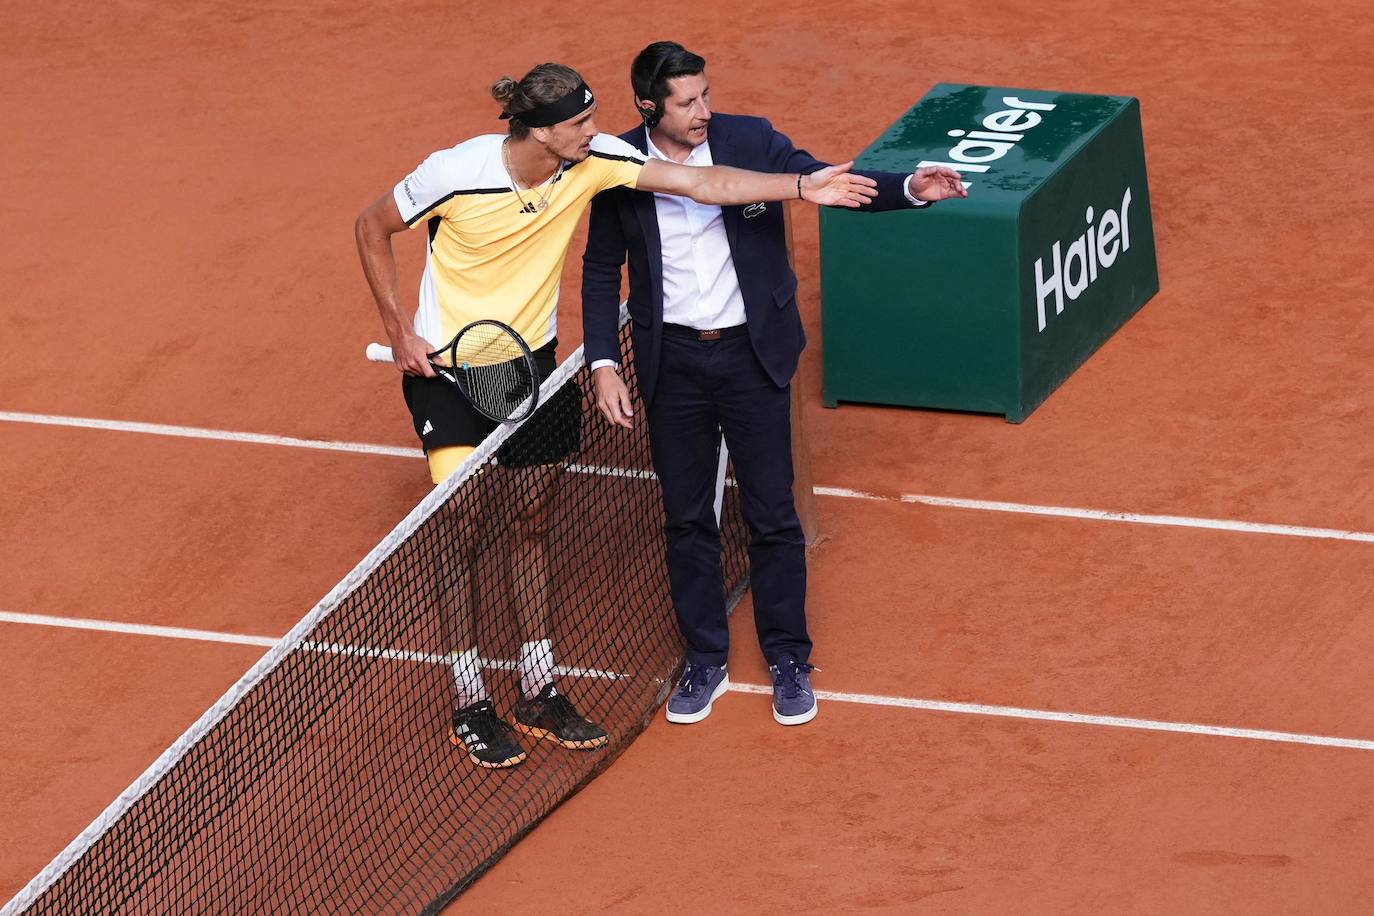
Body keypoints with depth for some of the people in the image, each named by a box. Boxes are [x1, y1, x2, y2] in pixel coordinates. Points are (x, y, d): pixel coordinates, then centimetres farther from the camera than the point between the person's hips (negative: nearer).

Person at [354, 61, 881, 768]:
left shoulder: (593, 160, -14)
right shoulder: (456, 174, -24)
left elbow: (700, 183, -16)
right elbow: (371, 228, -9)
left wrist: (802, 187, -24)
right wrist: (398, 331, -12)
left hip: (531, 359, 5)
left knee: (534, 524, 12)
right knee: (463, 529, -7)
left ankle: (538, 694, 24)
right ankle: (469, 707, 5)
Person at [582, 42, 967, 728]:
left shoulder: (749, 141, -9)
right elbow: (601, 273, 3)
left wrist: (908, 189, -26)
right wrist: (602, 365, -4)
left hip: (752, 354, -1)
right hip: (671, 361, 1)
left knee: (772, 516, 6)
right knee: (687, 518, 12)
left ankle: (788, 659, 21)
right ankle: (705, 659, 27)